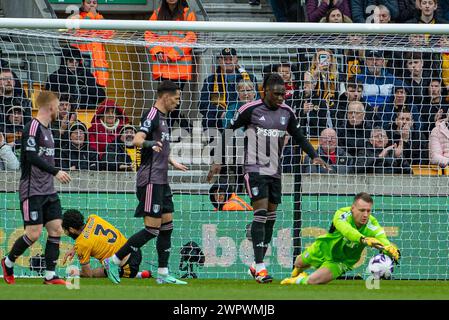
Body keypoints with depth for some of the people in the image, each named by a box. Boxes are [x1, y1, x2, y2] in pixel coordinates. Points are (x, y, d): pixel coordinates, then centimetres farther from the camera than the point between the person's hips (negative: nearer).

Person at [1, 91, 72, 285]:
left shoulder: (46, 129, 16)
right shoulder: (33, 127, -13)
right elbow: (32, 157, -22)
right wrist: (55, 172, -24)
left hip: (48, 191, 9)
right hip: (32, 191, -9)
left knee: (56, 229, -1)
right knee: (34, 233, -10)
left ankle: (50, 276, 1)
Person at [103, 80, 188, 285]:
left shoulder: (162, 117, 17)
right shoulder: (152, 116, -12)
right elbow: (137, 140, -29)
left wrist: (173, 163, 40)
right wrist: (149, 143, -47)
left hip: (161, 180, 10)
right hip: (151, 180, -10)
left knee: (167, 225, 8)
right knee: (152, 228, -12)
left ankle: (163, 274, 11)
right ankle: (114, 261, -7)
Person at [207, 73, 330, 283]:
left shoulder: (286, 112, 7)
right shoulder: (250, 110, -8)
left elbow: (299, 137, 20)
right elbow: (228, 132, -2)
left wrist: (314, 156, 6)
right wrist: (218, 161, -6)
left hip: (275, 171, 6)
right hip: (255, 169, -6)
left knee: (271, 217, 7)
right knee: (261, 213, -16)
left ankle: (256, 265, 16)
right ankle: (259, 266, -17)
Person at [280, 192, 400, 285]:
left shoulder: (372, 225, -31)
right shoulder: (342, 214, -36)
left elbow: (382, 239, -48)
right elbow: (346, 230, -58)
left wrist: (391, 249, -73)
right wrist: (363, 239, -77)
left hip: (341, 261, 0)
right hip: (323, 249, 0)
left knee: (312, 281, -16)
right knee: (299, 264, 26)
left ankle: (299, 281, 21)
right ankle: (298, 272, 65)